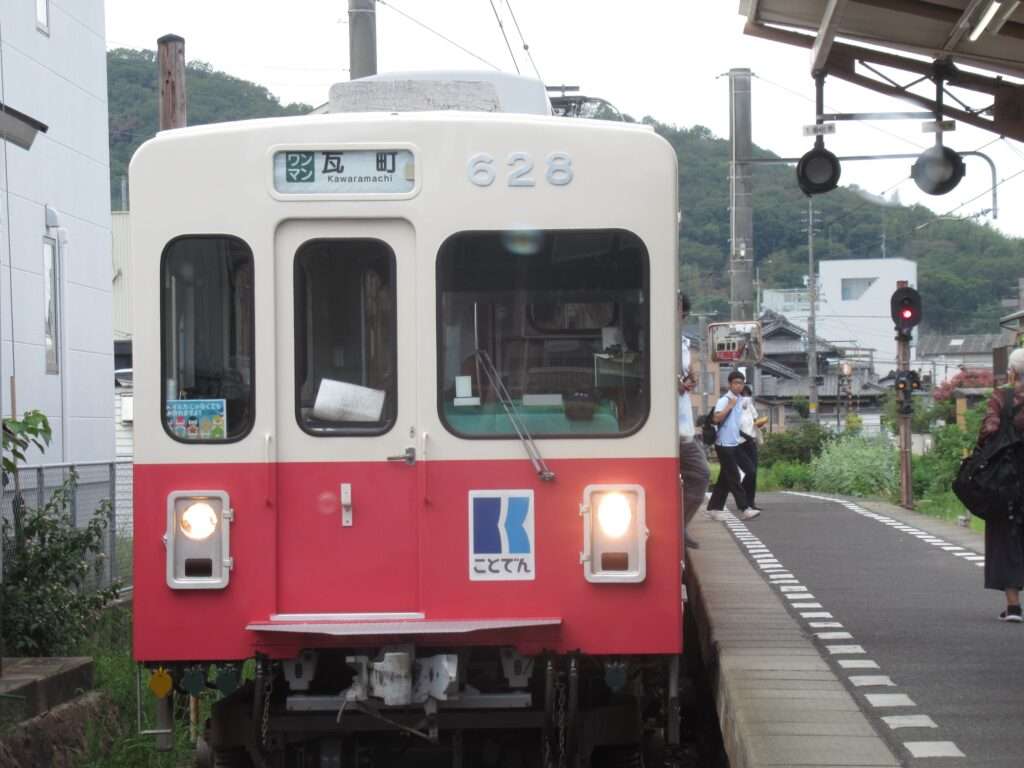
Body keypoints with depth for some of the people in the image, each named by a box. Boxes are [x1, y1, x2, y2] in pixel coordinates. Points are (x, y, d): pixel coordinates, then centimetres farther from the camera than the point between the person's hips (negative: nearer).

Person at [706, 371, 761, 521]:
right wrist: (729, 406, -27)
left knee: (725, 478, 9)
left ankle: (714, 507, 14)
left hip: (735, 443, 8)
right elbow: (716, 418, -27)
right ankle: (744, 508, -6)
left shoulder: (740, 400, 14)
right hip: (724, 444, -8)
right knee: (734, 478, -7)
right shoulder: (724, 400, -11)